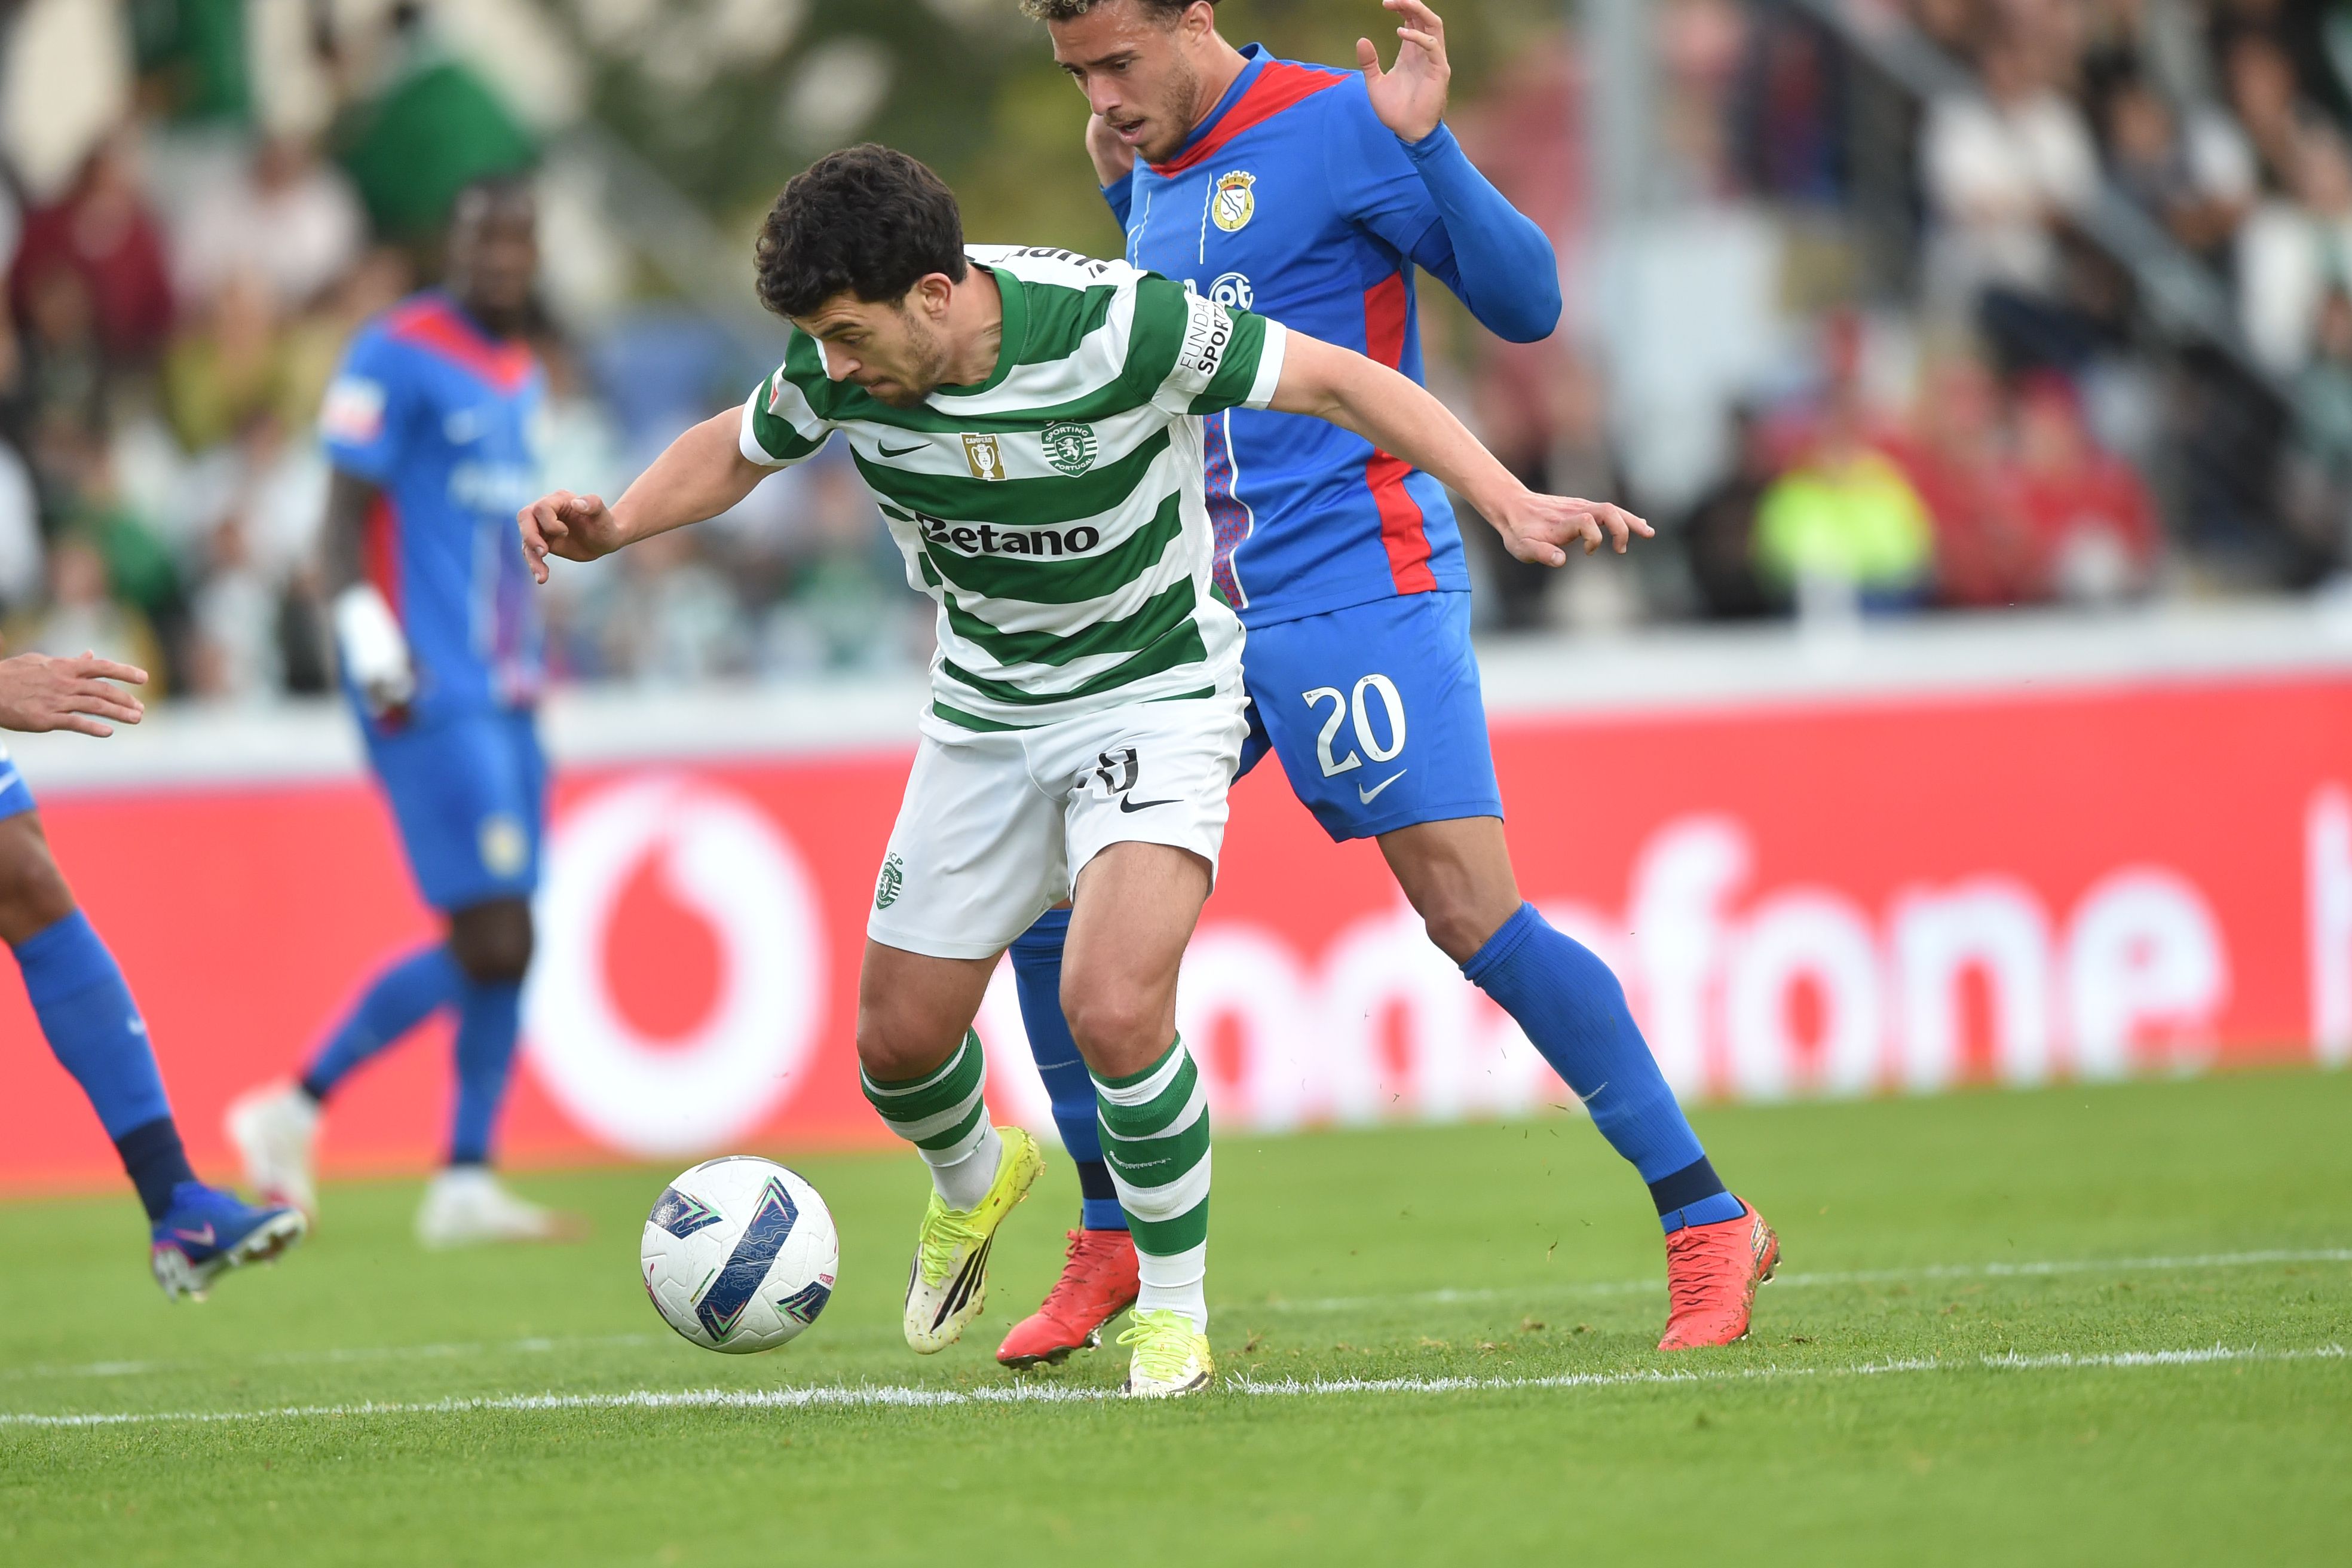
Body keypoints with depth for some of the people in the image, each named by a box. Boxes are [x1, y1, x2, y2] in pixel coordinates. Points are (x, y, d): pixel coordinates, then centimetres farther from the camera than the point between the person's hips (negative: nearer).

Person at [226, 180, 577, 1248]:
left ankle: (466, 1182, 7)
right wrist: (370, 643, -22)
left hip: (502, 695, 9)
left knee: (506, 947, 4)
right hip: (430, 699, -9)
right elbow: (345, 517, -12)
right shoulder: (398, 356, -8)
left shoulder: (519, 376, 18)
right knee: (491, 941, -13)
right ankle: (294, 1111, -3)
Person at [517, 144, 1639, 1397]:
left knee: (1112, 1011, -25)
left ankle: (1174, 1305, -1)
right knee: (897, 1040, 6)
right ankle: (972, 1181, 43)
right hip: (985, 714, 5)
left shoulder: (1118, 324, -29)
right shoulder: (842, 368, -15)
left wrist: (1510, 504, -26)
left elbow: (1336, 383, -19)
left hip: (1156, 695, -5)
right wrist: (613, 527, -13)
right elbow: (736, 451, 6)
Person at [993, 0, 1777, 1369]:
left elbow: (1527, 303, -11)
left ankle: (1710, 1227, -7)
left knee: (1470, 908, -15)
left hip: (1357, 587, -8)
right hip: (1196, 606, 8)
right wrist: (1119, 187, 18)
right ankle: (1114, 1242, 18)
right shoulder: (1160, 170, 14)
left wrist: (1427, 142, -23)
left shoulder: (1337, 126, -9)